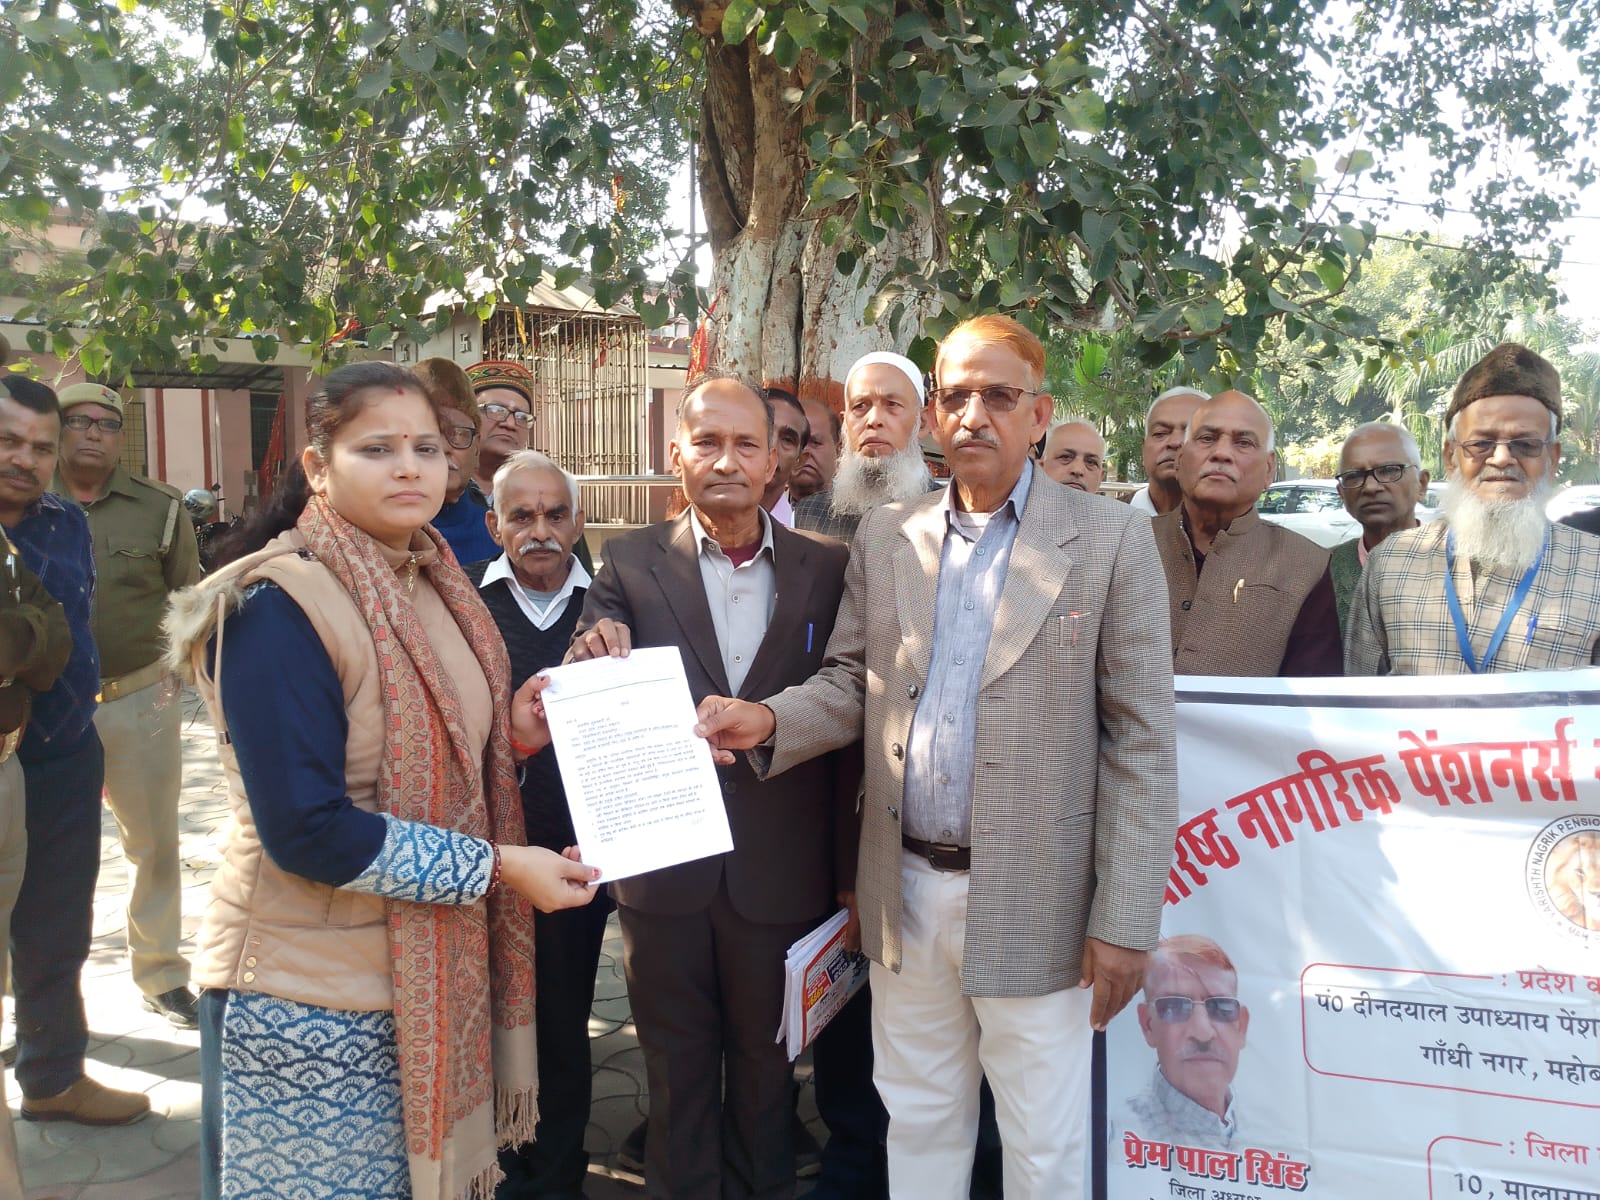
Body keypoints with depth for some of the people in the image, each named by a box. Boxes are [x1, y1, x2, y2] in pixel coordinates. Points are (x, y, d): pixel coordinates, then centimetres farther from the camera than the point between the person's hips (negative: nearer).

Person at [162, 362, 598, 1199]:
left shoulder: (437, 586, 5)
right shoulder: (277, 606, -19)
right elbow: (305, 828, -23)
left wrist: (511, 735, -6)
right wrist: (497, 868, -20)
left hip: (430, 974, 7)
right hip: (308, 1001, -7)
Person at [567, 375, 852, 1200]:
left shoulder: (826, 568, -2)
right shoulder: (631, 563, -2)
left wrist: (850, 858, 1)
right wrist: (592, 659, -25)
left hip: (782, 873, 0)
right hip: (664, 870, 0)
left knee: (765, 1063, 19)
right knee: (677, 1068, 17)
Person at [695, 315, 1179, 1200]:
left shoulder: (1109, 543, -6)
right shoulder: (884, 539, 7)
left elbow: (1141, 744, -8)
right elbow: (850, 685, 10)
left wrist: (1123, 921, -10)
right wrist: (769, 721, -11)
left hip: (1031, 905, -3)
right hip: (906, 893, 4)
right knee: (917, 1126, 20)